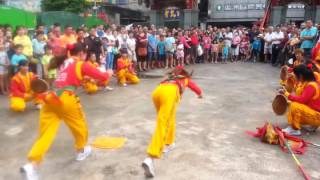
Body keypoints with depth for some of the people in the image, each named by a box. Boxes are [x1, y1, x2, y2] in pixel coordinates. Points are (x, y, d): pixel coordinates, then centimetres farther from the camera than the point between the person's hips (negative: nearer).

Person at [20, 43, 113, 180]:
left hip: (50, 98, 6)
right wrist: (108, 73, 26)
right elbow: (102, 77, 6)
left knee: (46, 132, 3)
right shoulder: (81, 65, 4)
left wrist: (84, 77, 36)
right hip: (65, 98, -6)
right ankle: (81, 151, 37)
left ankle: (32, 164, -10)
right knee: (79, 124, 19)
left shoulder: (63, 63, 22)